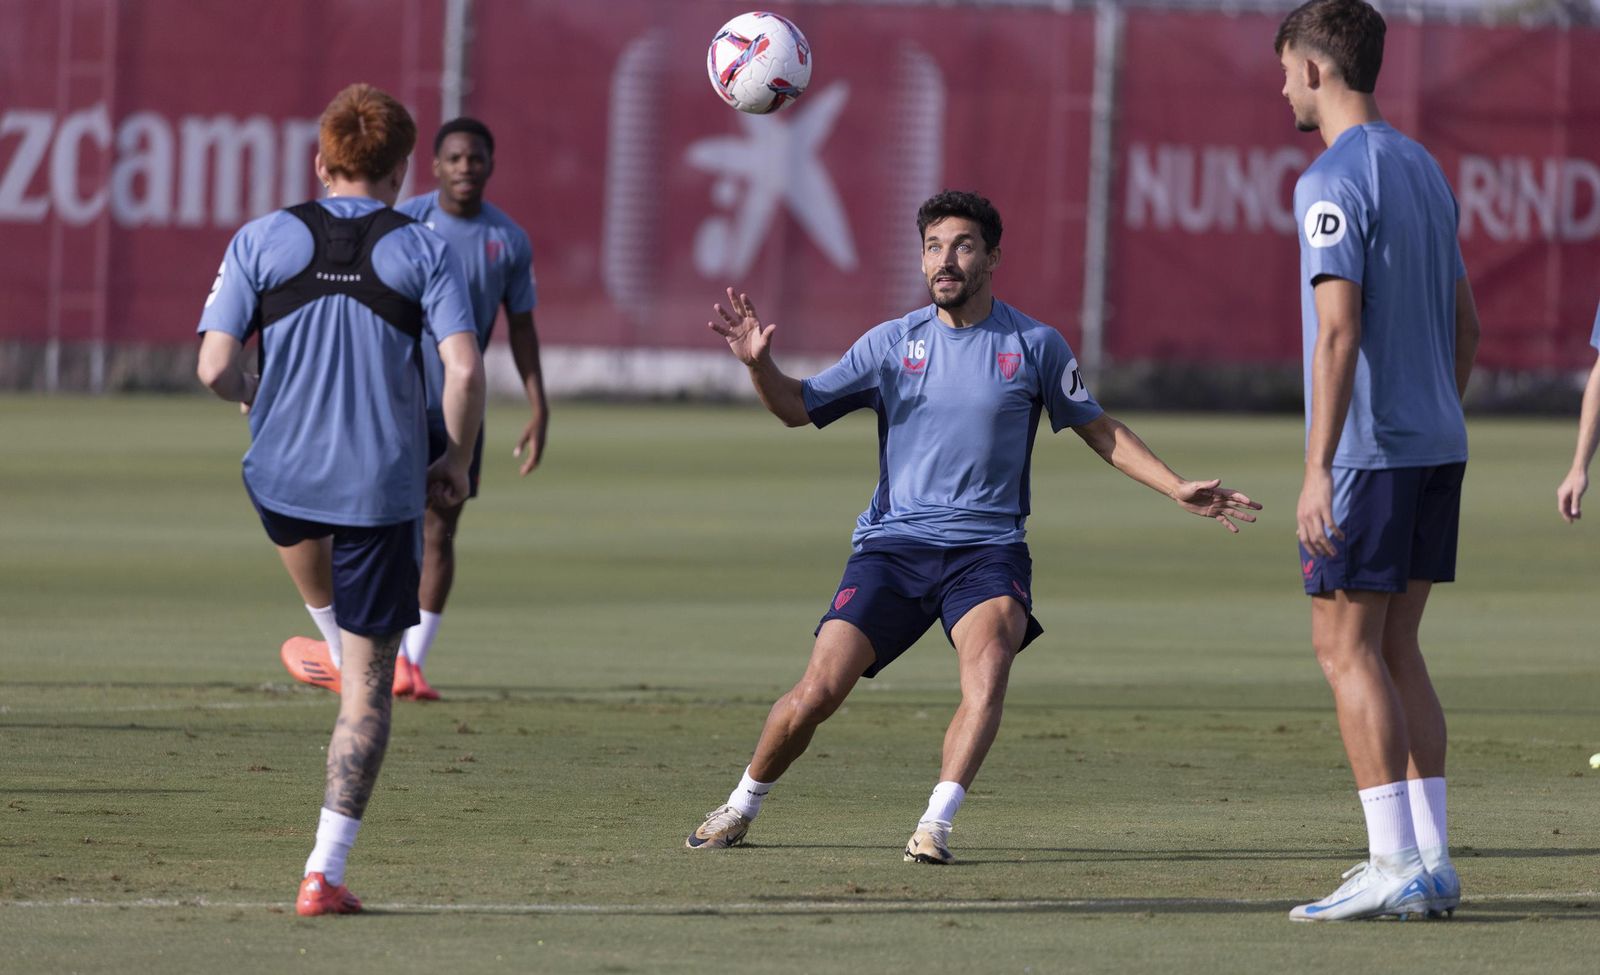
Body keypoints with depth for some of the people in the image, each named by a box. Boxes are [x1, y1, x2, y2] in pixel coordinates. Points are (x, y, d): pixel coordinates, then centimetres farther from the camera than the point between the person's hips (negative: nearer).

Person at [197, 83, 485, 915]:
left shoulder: (263, 240, -2)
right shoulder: (423, 252, -3)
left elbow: (215, 367, -6)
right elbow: (464, 370, -12)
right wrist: (458, 461, 5)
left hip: (279, 477, 2)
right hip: (382, 489, -2)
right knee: (367, 690, 4)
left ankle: (329, 634, 62)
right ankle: (325, 870, -3)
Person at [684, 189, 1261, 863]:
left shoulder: (1036, 346, 3)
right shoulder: (893, 342, 6)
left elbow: (1099, 431, 15)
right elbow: (797, 408, 6)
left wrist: (1179, 490, 7)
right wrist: (759, 363, -14)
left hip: (987, 549, -1)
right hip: (891, 546, 1)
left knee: (988, 662, -32)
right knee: (819, 690, -10)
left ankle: (935, 825, -31)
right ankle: (742, 806, 15)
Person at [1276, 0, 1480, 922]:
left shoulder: (1333, 182, -13)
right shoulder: (1425, 170, 15)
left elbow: (1339, 330, -20)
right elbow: (1466, 324, 19)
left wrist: (1318, 470, -22)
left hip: (1369, 452, -8)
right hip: (1438, 444, 8)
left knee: (1348, 647, -4)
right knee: (1397, 648, 12)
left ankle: (1398, 863, -10)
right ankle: (1430, 861, 10)